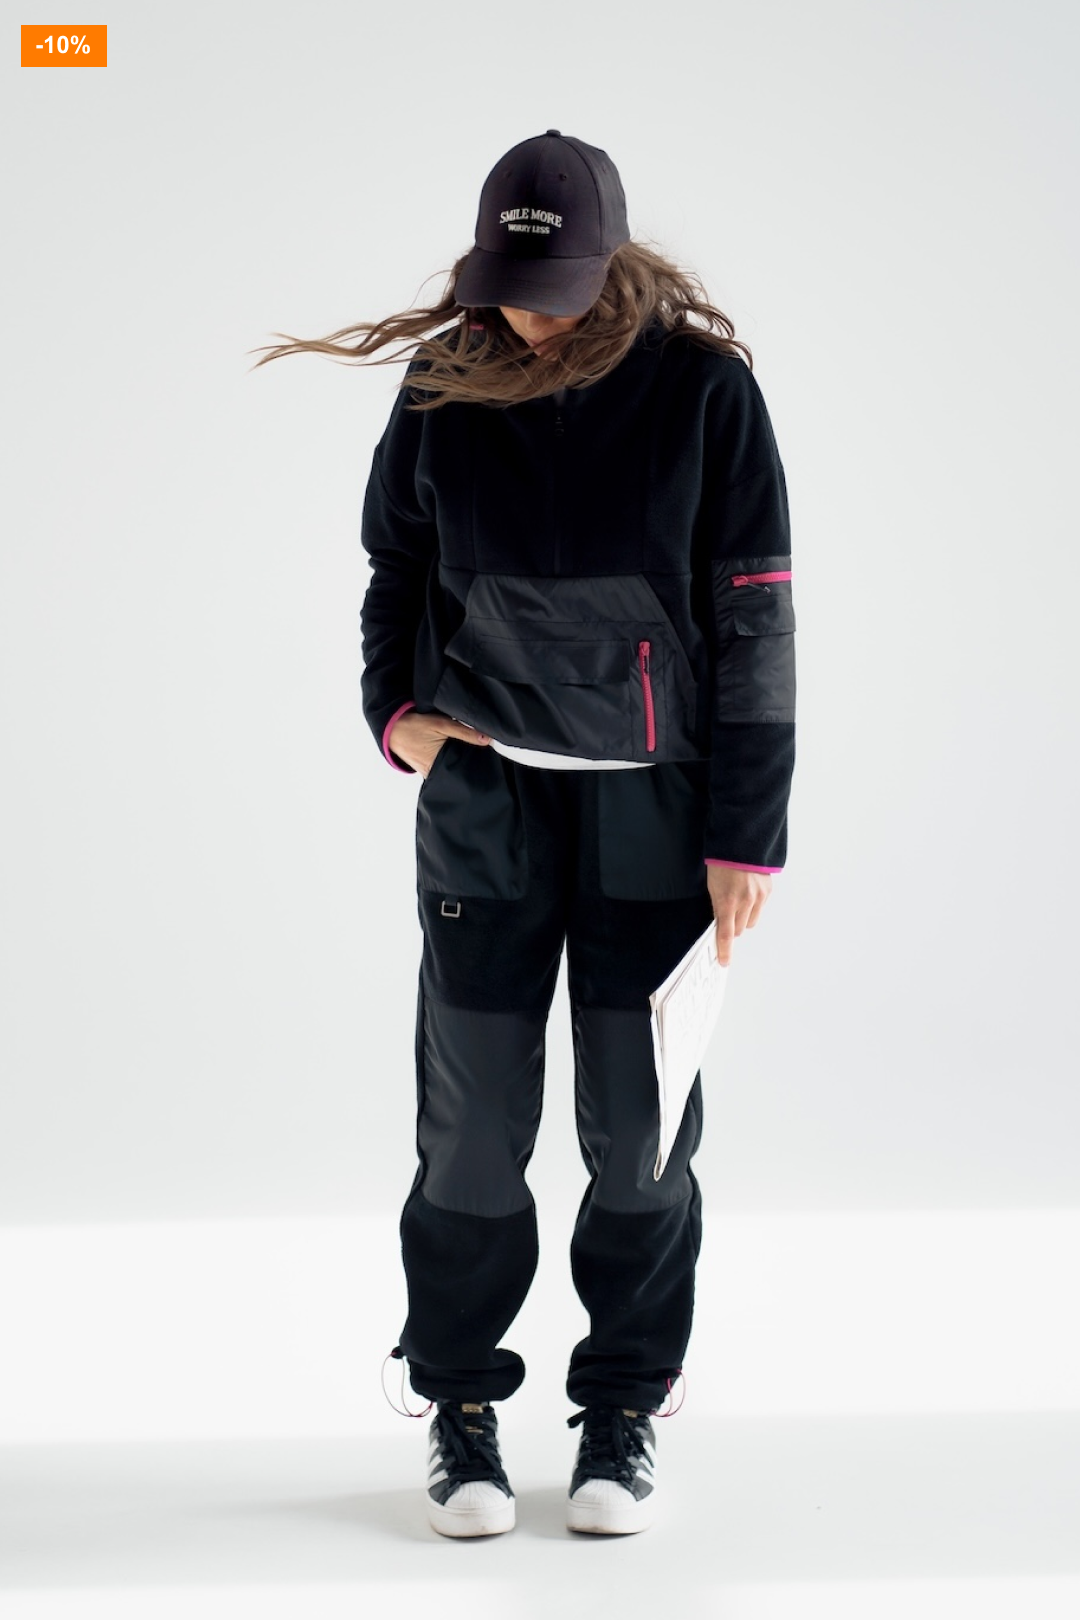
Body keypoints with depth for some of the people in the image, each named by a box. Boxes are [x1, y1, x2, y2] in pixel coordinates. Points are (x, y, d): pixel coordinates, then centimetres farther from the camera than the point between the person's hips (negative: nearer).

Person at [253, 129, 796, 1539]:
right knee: (472, 1121, 2)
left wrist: (746, 834, -5)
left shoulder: (702, 386, -6)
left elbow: (754, 620, -3)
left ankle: (625, 1408, 18)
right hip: (483, 793, 2)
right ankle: (460, 1404, 17)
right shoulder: (446, 387, 1)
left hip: (653, 799, -1)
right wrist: (395, 709, 2)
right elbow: (395, 565, 18)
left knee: (639, 1126, 3)